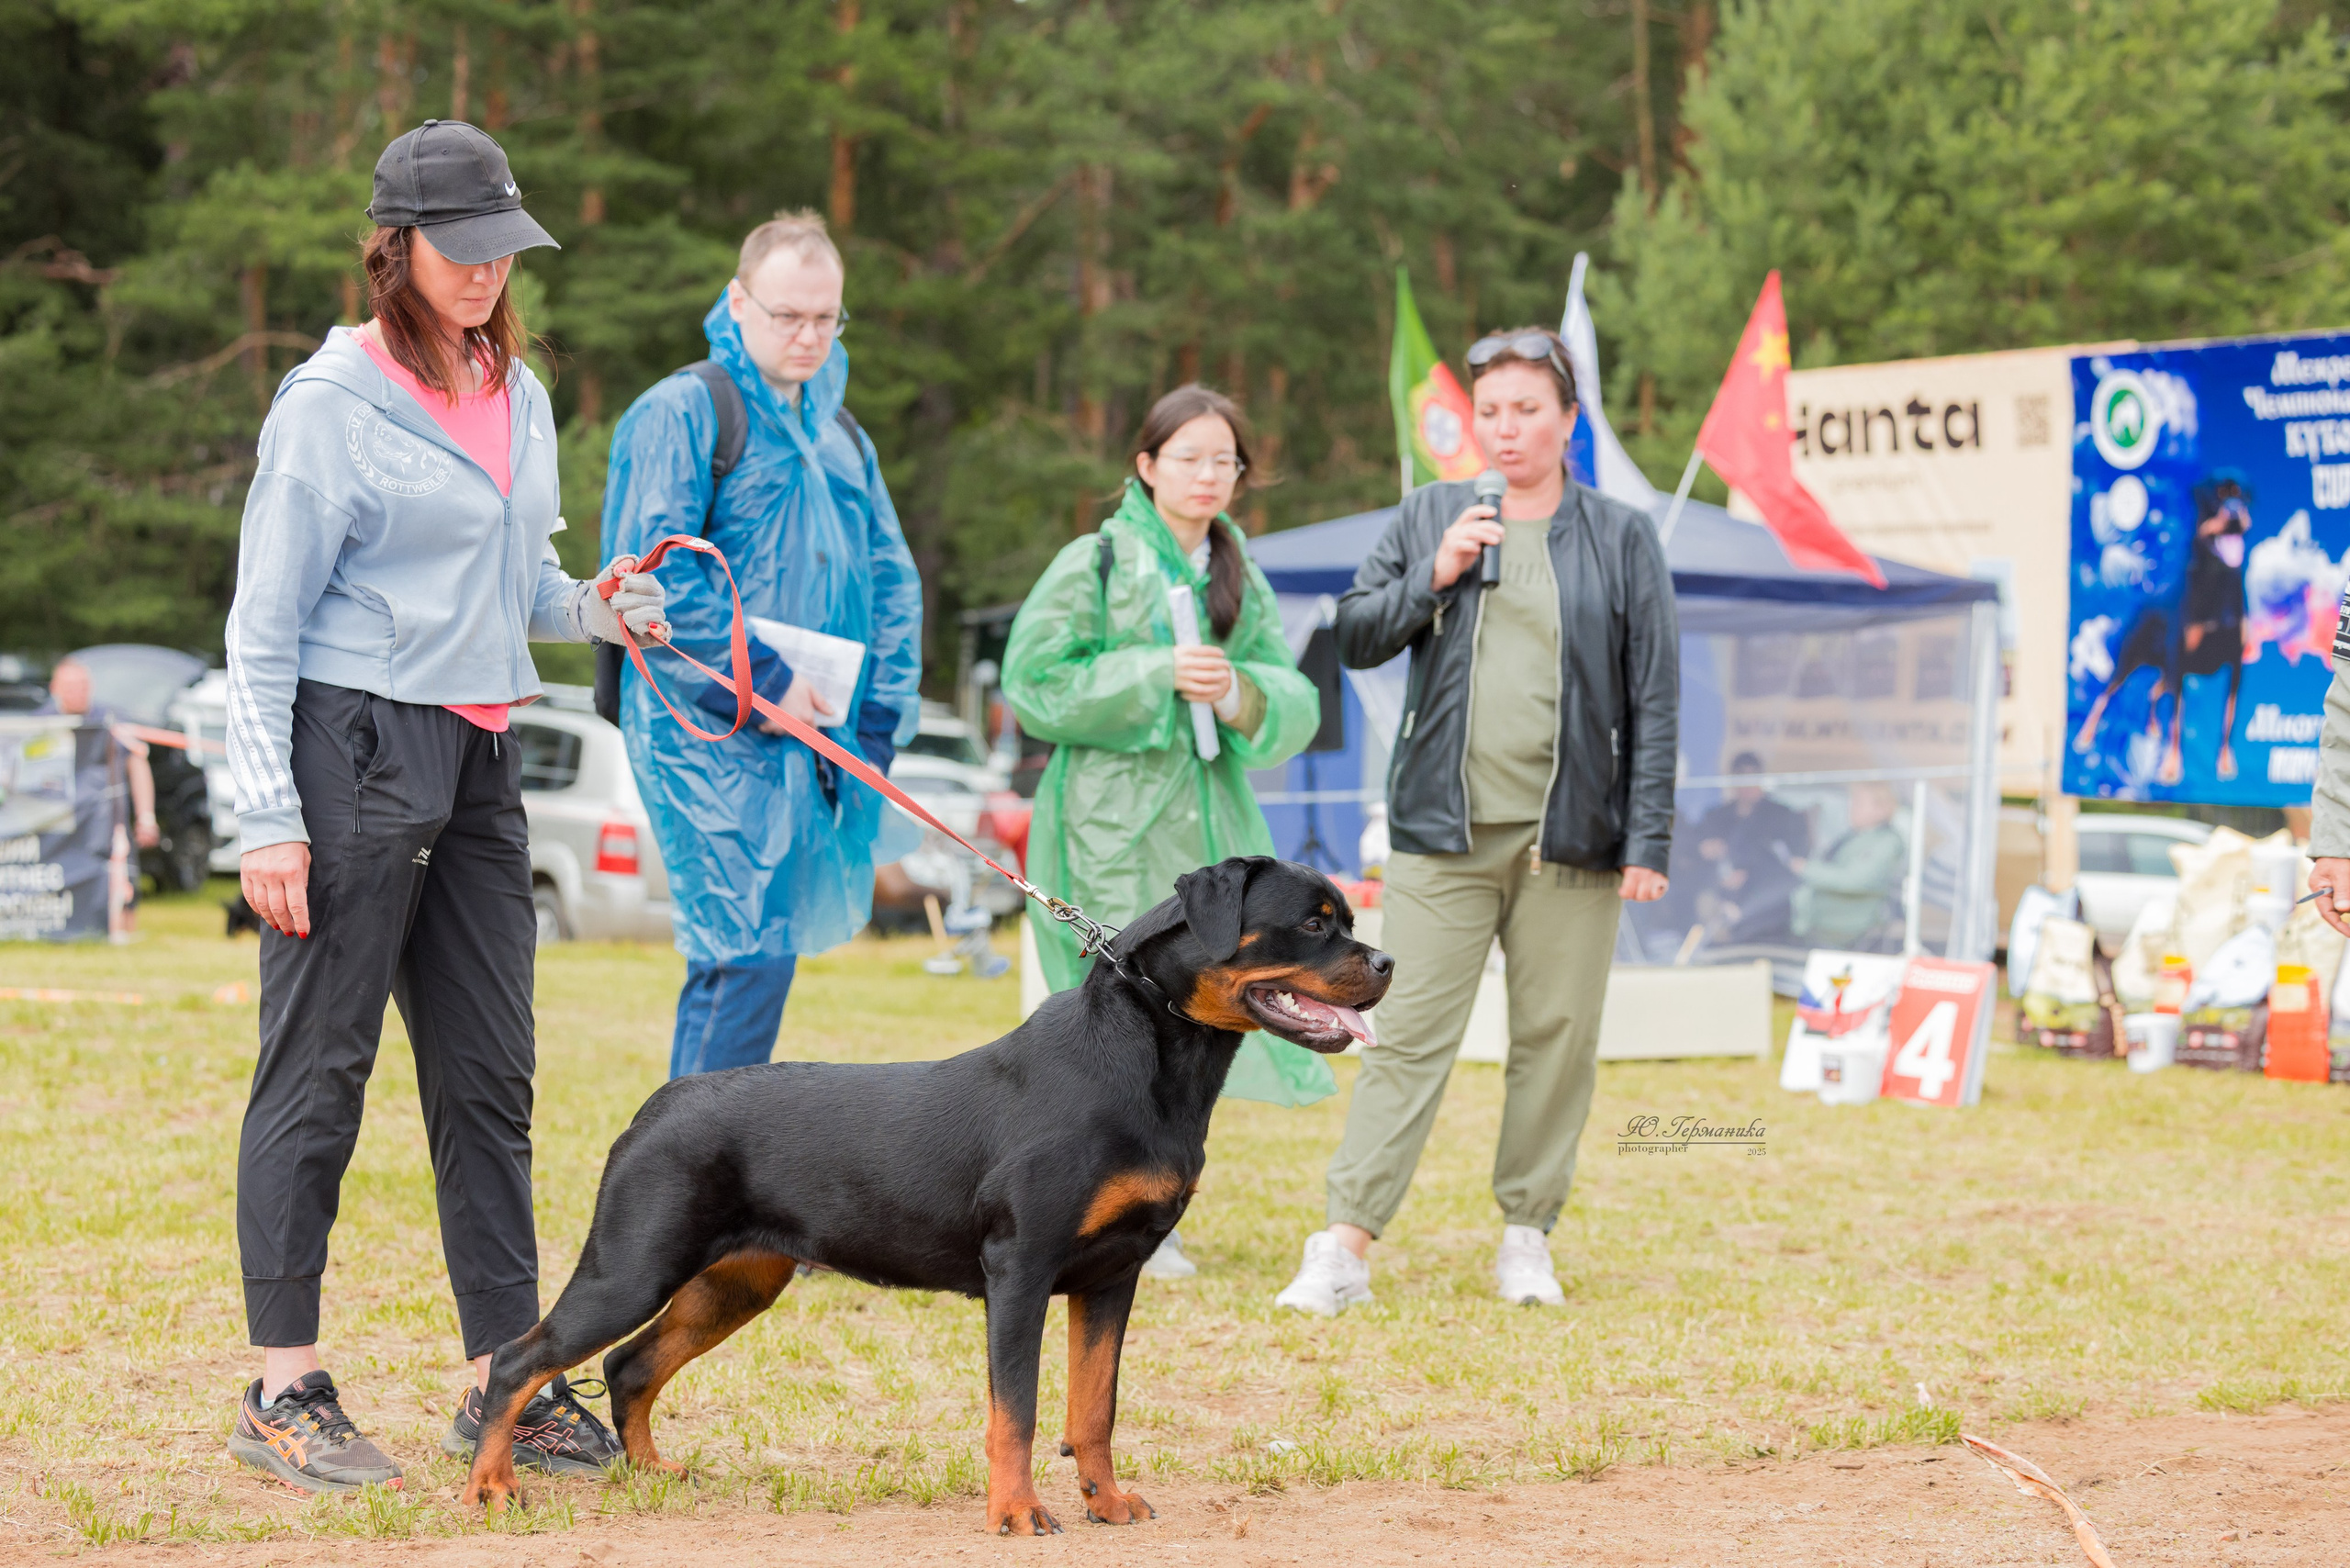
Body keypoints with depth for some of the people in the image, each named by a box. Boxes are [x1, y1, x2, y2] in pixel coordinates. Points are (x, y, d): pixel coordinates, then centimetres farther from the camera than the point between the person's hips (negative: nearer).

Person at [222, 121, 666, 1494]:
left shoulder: (518, 396, 13)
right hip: (355, 752, -7)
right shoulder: (333, 402, -7)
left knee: (491, 1075, 7)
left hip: (480, 762, 7)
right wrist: (268, 815, -14)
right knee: (320, 1069, -3)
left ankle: (508, 1379, 12)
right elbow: (263, 627, -8)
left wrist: (592, 608, 3)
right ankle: (284, 1391, 2)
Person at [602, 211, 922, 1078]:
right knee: (748, 953, -14)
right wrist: (764, 682, -16)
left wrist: (880, 715, 7)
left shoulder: (840, 435, 20)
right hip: (712, 731, -7)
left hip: (819, 738, 7)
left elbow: (891, 578, 21)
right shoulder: (683, 412, -4)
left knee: (746, 958, 9)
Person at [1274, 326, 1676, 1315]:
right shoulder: (1430, 518, 11)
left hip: (1571, 837, 0)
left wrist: (1647, 840, -3)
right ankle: (1345, 1246, -6)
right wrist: (1433, 576, -6)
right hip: (1444, 830, 0)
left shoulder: (1622, 538, 6)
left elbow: (1654, 700, 4)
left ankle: (1527, 1235, 17)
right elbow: (1355, 638, 11)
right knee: (1410, 1035, -4)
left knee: (1557, 1037, 4)